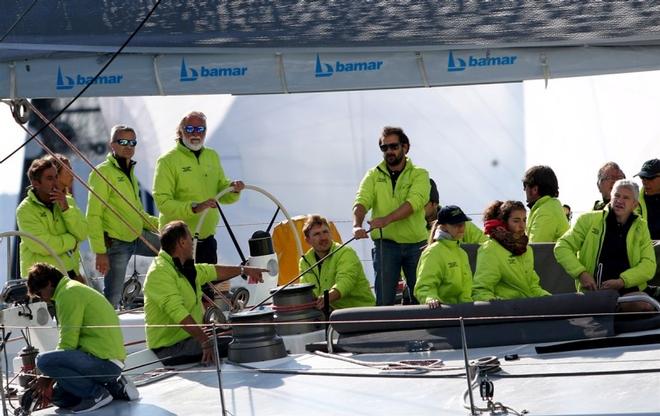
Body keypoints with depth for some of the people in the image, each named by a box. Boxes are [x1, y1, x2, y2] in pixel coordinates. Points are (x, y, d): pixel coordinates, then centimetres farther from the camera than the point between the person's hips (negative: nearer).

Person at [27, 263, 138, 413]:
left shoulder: (69, 293, -10)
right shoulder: (76, 289, 24)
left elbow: (68, 343, -14)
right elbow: (71, 341, 25)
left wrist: (48, 378, -4)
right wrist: (51, 377, 17)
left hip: (104, 361, -10)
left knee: (43, 360, -21)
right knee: (59, 396, 15)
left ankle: (97, 394, -12)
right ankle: (114, 387, 12)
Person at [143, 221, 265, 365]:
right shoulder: (159, 272, -20)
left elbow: (212, 271, 31)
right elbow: (178, 312, -29)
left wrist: (244, 270, 40)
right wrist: (205, 341, -33)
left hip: (190, 337, 10)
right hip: (170, 348, -10)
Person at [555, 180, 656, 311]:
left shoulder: (640, 227, 14)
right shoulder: (589, 220, 9)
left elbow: (649, 265, 6)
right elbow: (562, 247, 7)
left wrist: (622, 281, -11)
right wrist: (581, 273, -8)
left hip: (629, 290, 2)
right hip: (593, 290, -2)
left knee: (645, 308, -30)